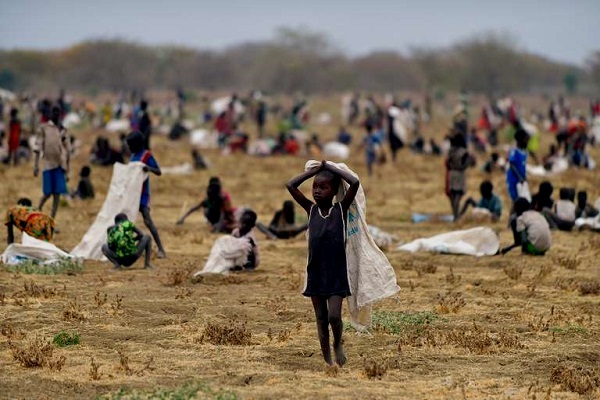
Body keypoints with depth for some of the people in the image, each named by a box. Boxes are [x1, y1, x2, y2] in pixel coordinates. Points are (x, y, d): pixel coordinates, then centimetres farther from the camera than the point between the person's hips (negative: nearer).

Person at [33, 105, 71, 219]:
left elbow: (67, 149, 17)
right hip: (48, 163, -3)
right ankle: (38, 209, 26)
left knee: (57, 195, -2)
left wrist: (67, 167, 15)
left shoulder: (63, 130, 11)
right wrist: (36, 165, -10)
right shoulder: (43, 128, 1)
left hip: (60, 164, 3)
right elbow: (38, 147, -3)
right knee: (48, 193, -4)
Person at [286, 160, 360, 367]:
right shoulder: (311, 209, 3)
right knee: (321, 318, 7)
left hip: (337, 272, -3)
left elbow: (355, 183, -15)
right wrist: (317, 169, 0)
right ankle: (328, 361, 15)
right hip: (315, 272, 3)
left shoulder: (341, 209, -3)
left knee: (334, 316, -12)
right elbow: (290, 185, -1)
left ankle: (338, 343, 18)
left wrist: (331, 168, -7)